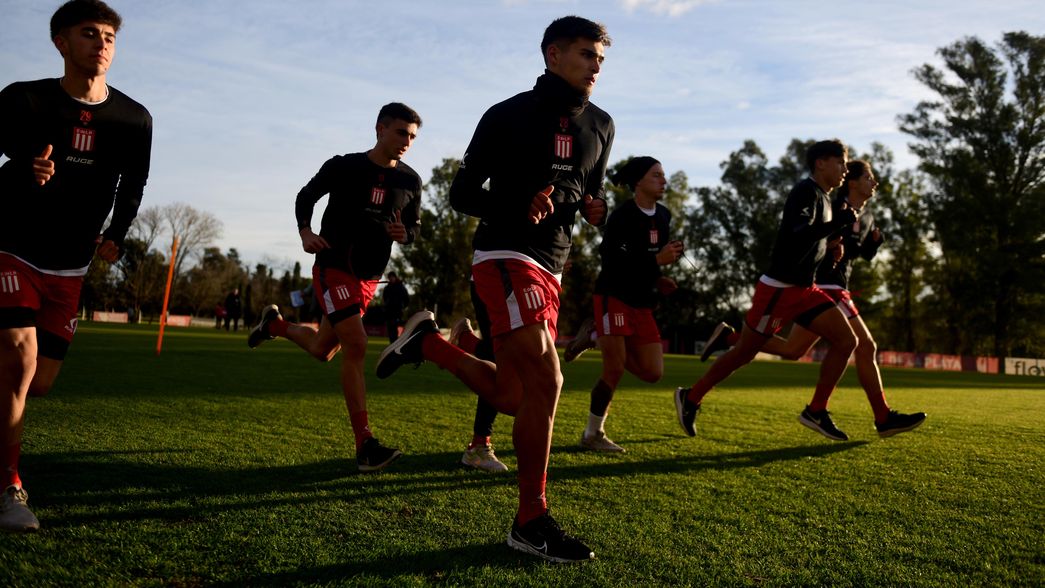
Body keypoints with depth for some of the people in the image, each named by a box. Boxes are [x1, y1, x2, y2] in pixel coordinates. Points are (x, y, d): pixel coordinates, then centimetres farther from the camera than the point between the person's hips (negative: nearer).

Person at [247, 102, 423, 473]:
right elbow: (305, 197, 5)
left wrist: (404, 234, -13)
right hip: (334, 269, -6)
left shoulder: (410, 181, 2)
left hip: (370, 277, 6)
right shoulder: (343, 167, -8)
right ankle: (365, 448, -18)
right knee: (356, 347, -19)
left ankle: (275, 324, 48)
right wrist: (305, 232, -13)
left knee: (323, 351, 16)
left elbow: (415, 225, 11)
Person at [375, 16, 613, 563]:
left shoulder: (600, 126, 14)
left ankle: (427, 342, 26)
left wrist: (595, 208, 0)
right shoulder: (508, 116, -2)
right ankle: (531, 523, -6)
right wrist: (519, 206, -19)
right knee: (545, 381, -18)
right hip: (506, 257, -7)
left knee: (510, 397, 6)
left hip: (549, 270, 7)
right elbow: (461, 194, -1)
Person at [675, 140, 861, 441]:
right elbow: (798, 235, -28)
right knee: (744, 353, 1)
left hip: (804, 290, 9)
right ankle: (691, 398, 18)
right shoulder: (806, 191, -13)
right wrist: (838, 222, -28)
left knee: (847, 340, -2)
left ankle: (816, 411, 4)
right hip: (778, 289, -9)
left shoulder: (823, 198, 15)